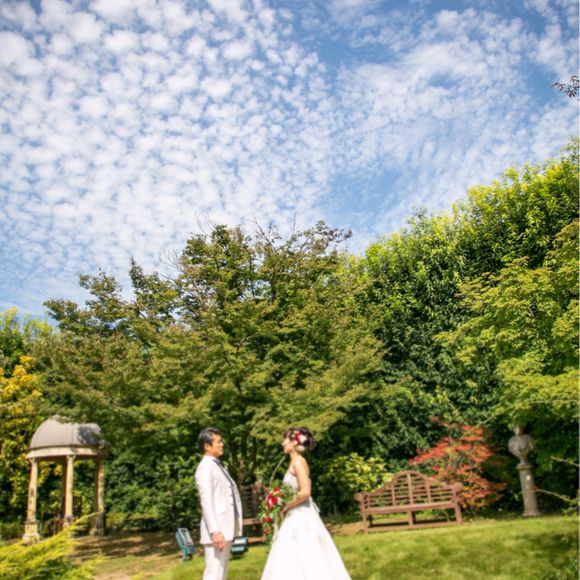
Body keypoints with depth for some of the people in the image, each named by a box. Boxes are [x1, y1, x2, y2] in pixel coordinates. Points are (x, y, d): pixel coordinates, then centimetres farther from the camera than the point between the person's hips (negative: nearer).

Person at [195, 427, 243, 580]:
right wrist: (215, 531, -25)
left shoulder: (218, 465, 16)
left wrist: (231, 528, 16)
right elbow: (206, 502, -19)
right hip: (217, 531, -9)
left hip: (226, 529, 9)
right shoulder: (205, 467, -12)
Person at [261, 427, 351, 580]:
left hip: (300, 518, -9)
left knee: (301, 562, -5)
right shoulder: (296, 462, 14)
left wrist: (286, 507, -13)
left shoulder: (298, 461, -13)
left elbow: (305, 492, -23)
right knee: (305, 563, 11)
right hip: (299, 517, 9)